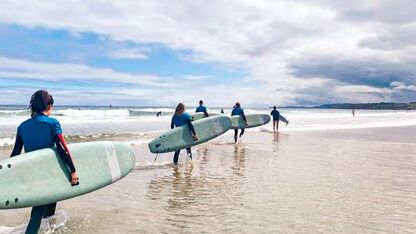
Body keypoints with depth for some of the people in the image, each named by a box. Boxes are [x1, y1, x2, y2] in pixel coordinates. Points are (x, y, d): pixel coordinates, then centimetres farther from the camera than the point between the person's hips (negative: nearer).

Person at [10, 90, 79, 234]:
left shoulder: (23, 126, 2)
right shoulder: (53, 123, -12)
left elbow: (15, 153, 3)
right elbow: (62, 149, -17)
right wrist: (73, 171, -14)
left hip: (30, 171, 4)